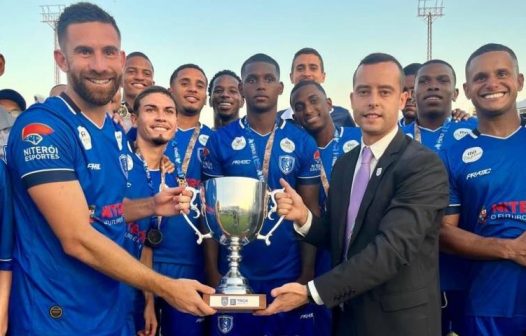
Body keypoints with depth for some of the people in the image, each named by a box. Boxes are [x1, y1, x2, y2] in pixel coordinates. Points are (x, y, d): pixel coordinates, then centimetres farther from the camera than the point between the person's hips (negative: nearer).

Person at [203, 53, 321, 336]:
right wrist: (213, 272, -4)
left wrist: (307, 272, -3)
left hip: (289, 274, 1)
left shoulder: (303, 143, -1)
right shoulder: (219, 141, -3)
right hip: (234, 274, 0)